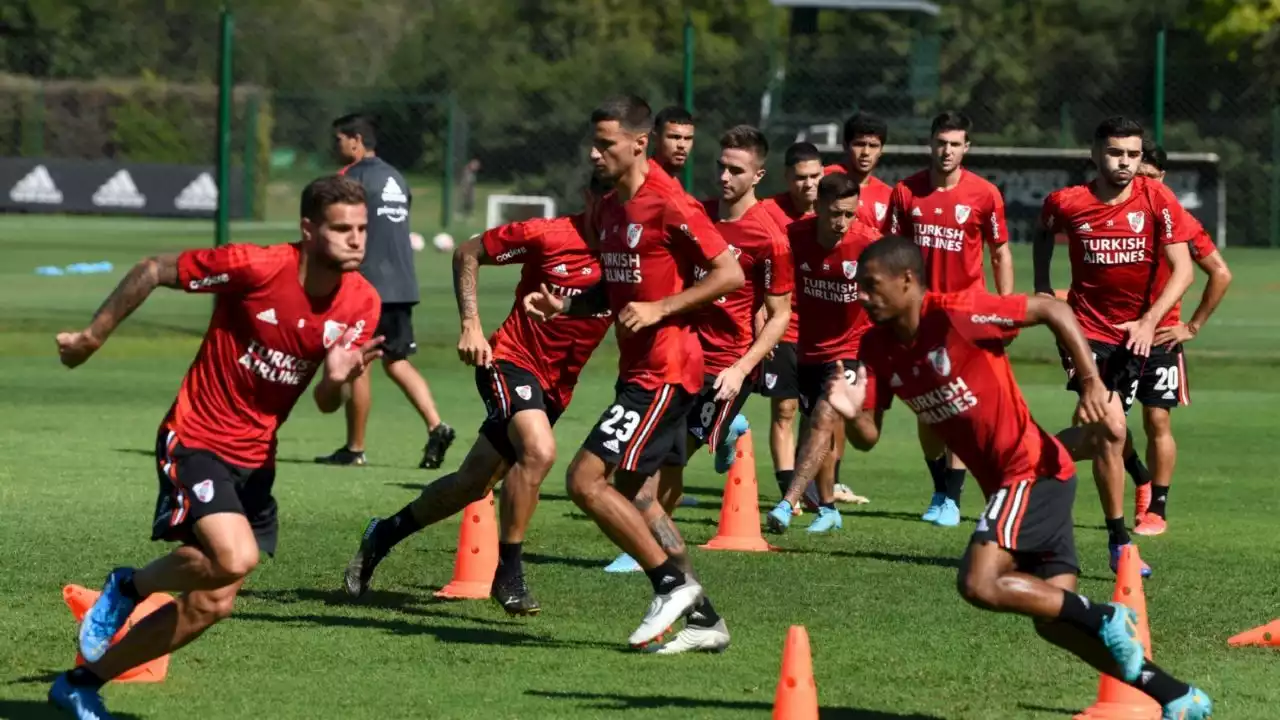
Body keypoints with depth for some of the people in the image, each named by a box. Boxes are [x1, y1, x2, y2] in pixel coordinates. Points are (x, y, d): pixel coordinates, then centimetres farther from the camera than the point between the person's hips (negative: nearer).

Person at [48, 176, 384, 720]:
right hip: (197, 441, -6)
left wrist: (339, 379, -23)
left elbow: (327, 404, 1)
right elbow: (155, 271, -9)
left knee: (209, 605, 6)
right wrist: (93, 337, -1)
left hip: (255, 458, 7)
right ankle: (128, 588, 1)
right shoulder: (256, 267, -22)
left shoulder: (362, 303, -5)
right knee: (236, 558, -30)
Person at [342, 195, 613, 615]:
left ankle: (383, 535, 34)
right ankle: (507, 572, -18)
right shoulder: (547, 236, -15)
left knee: (474, 483, 12)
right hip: (513, 360, -5)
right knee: (539, 450, -31)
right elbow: (468, 253, -1)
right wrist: (470, 325, -8)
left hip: (557, 387, 5)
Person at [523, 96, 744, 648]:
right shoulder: (610, 209, 13)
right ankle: (701, 616, 18)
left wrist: (660, 308, -21)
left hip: (663, 372, -10)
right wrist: (563, 307, 7)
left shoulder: (668, 206, -15)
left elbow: (729, 274, -16)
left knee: (585, 480, -14)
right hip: (639, 369, 10)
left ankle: (672, 583, -6)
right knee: (628, 493, 13)